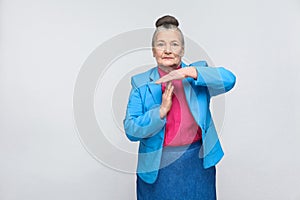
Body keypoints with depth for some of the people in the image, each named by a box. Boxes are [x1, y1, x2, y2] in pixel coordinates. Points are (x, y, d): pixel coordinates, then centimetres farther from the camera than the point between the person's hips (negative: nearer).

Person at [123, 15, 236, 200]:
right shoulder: (141, 83, -1)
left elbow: (229, 79, -16)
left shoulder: (198, 73, 2)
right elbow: (131, 130, -7)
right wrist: (161, 110, -20)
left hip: (199, 163, 1)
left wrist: (190, 72, -26)